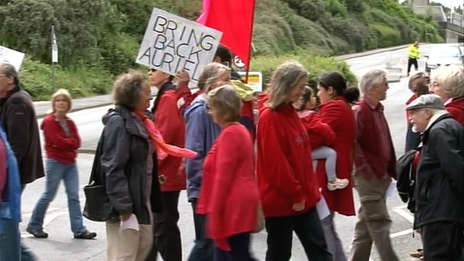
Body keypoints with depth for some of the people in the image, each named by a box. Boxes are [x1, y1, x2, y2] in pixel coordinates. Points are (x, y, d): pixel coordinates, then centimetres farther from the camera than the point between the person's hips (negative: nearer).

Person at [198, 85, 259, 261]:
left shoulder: (229, 133, -14)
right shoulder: (240, 130, 14)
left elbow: (223, 176, -18)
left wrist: (214, 212, -15)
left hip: (234, 204, -10)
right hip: (240, 201, 10)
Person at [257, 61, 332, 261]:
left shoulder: (290, 113, 10)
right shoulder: (270, 117, -17)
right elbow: (275, 163, -21)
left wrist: (310, 188, 12)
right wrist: (294, 194, -16)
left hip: (303, 198, 8)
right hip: (280, 200, -8)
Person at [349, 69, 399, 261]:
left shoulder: (377, 110, 15)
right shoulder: (359, 111, -13)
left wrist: (392, 170, 15)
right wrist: (365, 169, -20)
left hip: (381, 174, 9)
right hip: (368, 176, -9)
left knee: (367, 223, 13)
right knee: (379, 222, -6)